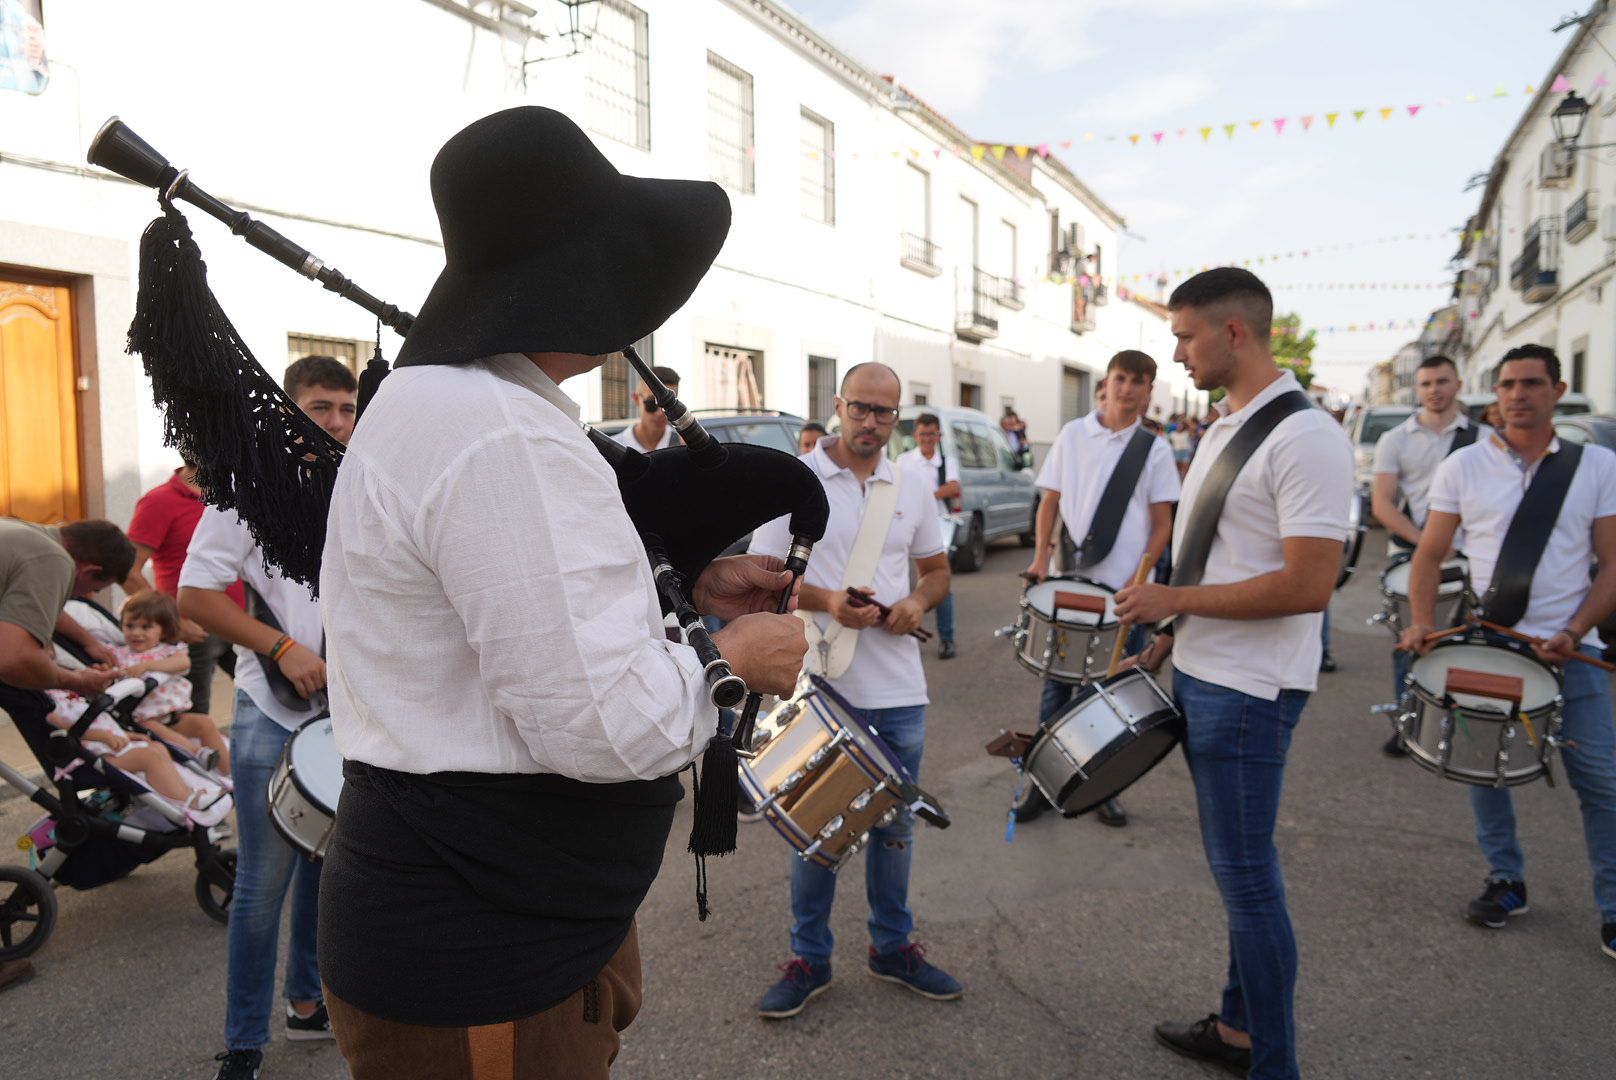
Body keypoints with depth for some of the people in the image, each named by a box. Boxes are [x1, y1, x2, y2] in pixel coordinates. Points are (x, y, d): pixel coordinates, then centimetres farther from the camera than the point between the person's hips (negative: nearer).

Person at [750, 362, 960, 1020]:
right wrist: (826, 601, -22)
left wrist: (918, 602, -5)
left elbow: (936, 570, 17)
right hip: (819, 686, -3)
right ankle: (809, 958, 26)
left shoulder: (912, 490, 8)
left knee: (895, 823, 15)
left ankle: (893, 946, 34)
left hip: (898, 691, 4)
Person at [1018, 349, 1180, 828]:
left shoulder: (1155, 449, 1)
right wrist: (1041, 557, -5)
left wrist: (1140, 577, -12)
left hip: (1125, 589, -1)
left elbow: (1162, 523, 1)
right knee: (1057, 683, 8)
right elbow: (1050, 501, 7)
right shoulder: (1073, 435, 4)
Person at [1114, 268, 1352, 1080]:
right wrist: (1165, 639, 14)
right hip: (1200, 676, 9)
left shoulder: (1304, 437, -18)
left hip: (1248, 692, -9)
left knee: (1245, 875, 1)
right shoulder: (1224, 426, 11)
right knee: (1233, 864, 19)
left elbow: (1307, 586, -24)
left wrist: (1174, 599, -18)